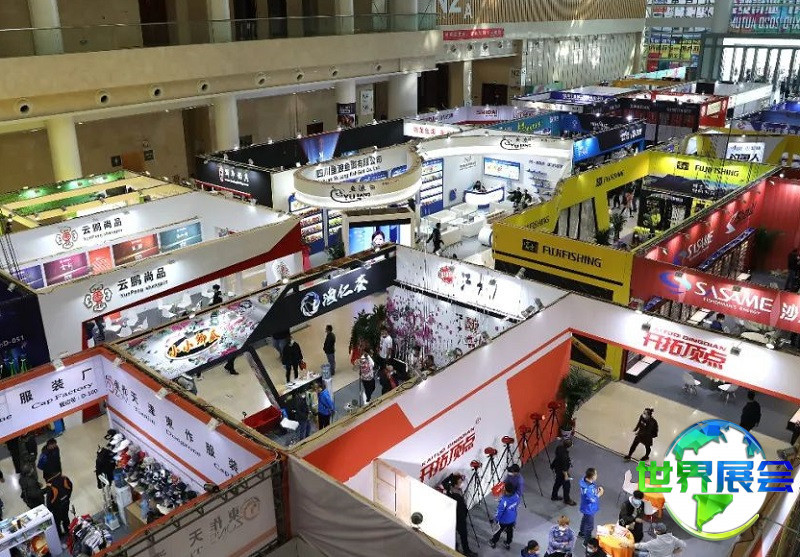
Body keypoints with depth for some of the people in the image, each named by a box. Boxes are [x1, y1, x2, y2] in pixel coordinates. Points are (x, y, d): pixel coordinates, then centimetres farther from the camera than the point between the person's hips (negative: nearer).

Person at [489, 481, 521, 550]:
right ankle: (508, 544, 48)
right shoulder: (516, 496, -22)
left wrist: (496, 519, -7)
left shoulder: (504, 501, -39)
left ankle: (493, 542, 44)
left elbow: (499, 512, -24)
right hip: (513, 519, 4)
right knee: (510, 531, 27)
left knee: (499, 530, 21)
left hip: (503, 521, -4)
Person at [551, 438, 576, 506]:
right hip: (561, 471, -8)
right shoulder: (564, 456, -39)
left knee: (558, 482, 27)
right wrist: (566, 475, -12)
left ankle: (554, 496, 45)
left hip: (557, 468, 8)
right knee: (566, 485, 15)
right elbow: (564, 468, -27)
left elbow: (555, 455, 5)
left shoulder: (559, 447, -15)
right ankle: (567, 499, 37)